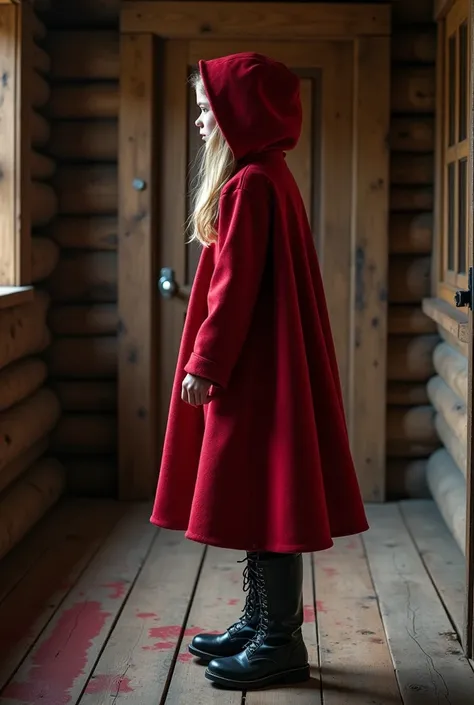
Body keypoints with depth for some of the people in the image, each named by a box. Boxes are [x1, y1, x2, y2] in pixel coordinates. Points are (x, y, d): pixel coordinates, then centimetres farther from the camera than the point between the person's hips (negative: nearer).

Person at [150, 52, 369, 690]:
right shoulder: (268, 175, 15)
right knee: (258, 496, 15)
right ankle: (261, 621, 25)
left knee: (262, 496, -4)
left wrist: (205, 365, -15)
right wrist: (213, 361, 20)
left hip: (256, 369, -10)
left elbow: (235, 285, -19)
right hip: (262, 366, 10)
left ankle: (281, 642, 4)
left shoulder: (249, 184, -16)